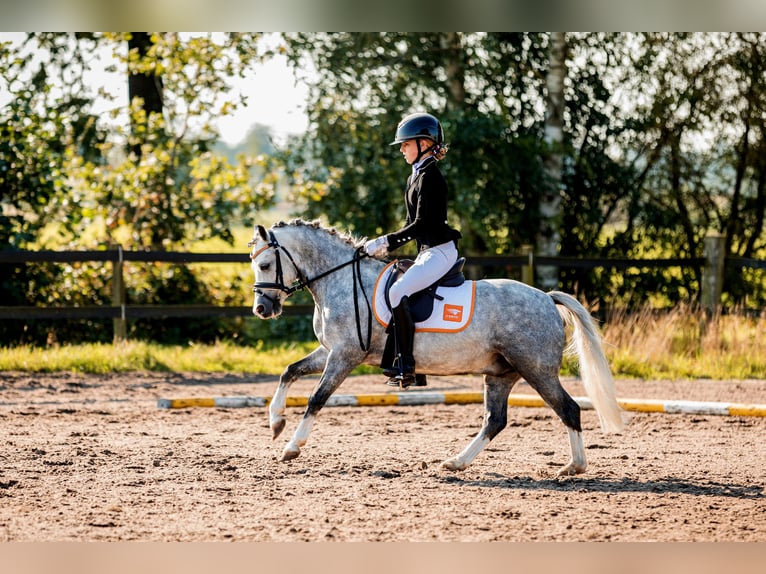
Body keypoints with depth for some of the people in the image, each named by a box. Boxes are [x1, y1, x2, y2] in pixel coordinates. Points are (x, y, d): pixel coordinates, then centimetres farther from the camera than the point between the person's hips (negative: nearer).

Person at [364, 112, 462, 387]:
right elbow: (414, 224, 21)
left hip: (440, 251, -11)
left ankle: (406, 365, -28)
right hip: (427, 251, 11)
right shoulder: (415, 178, 17)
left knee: (397, 292, -28)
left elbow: (422, 224, -20)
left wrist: (386, 241, -18)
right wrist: (386, 247, 10)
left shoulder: (429, 177, -14)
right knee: (396, 292, 14)